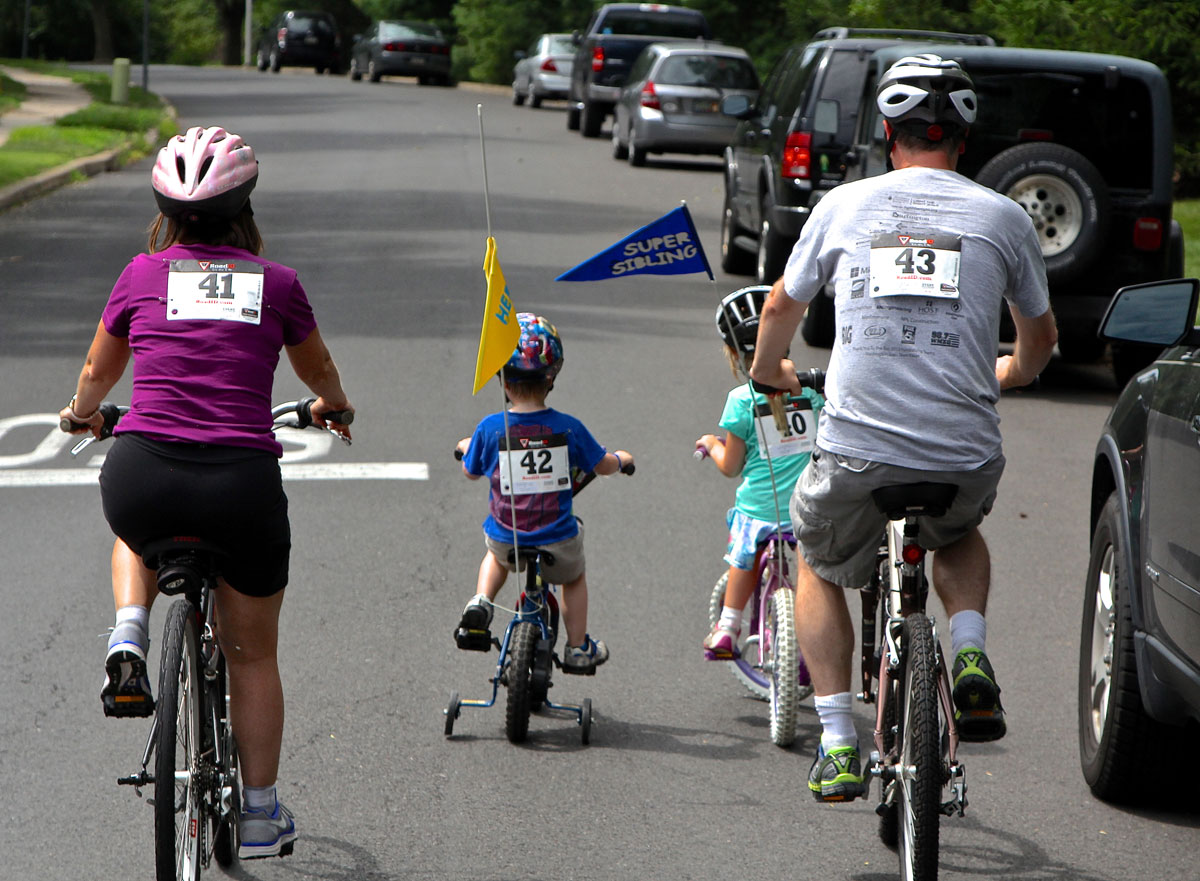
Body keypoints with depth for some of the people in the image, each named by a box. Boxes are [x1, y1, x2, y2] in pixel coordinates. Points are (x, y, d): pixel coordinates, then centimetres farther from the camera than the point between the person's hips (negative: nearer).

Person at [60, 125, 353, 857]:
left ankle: (129, 638, 11)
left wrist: (83, 412, 50)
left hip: (142, 474, 0)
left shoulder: (143, 275, 10)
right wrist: (334, 406, 53)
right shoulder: (277, 283, 9)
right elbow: (320, 373, 29)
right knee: (252, 655, 20)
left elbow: (98, 372, 27)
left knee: (138, 535, 39)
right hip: (244, 480, 0)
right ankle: (260, 813, 26)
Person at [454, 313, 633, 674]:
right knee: (574, 577, 33)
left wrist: (466, 448, 29)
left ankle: (480, 602, 15)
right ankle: (578, 647, 33)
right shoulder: (568, 428, -12)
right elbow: (602, 465, 3)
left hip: (505, 539, 1)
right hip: (557, 544, 0)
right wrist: (621, 459, 28)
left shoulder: (490, 429, -13)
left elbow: (470, 471, 5)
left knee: (497, 556, 38)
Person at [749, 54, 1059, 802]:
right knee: (961, 537, 36)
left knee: (819, 567, 28)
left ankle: (838, 745, 14)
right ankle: (970, 657, 9)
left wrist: (770, 370, 45)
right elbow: (1040, 340, 22)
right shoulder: (1004, 217, 6)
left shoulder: (845, 205, 6)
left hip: (857, 452, -1)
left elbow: (782, 307, 23)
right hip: (966, 458, 1)